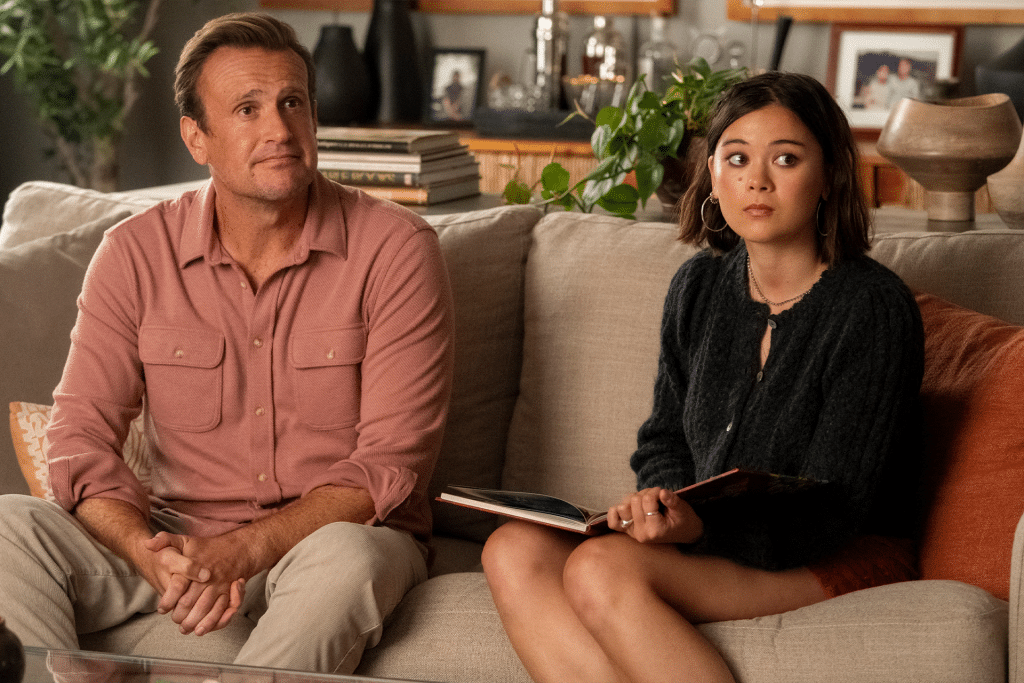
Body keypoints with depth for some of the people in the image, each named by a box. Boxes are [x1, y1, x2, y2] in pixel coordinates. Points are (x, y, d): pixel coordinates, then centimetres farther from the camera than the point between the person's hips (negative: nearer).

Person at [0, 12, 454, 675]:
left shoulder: (395, 248, -9)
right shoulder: (136, 254, -1)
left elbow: (391, 460, -14)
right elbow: (81, 434, -5)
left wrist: (244, 550, -27)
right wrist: (150, 554, -26)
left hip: (340, 530, -2)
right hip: (179, 531, 3)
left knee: (343, 560, -38)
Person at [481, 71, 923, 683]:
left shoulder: (874, 307, -12)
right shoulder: (700, 287, 9)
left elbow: (831, 513, -15)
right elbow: (665, 442, 17)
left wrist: (703, 524, -32)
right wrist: (666, 501, -7)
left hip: (841, 561, -7)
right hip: (711, 539, 7)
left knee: (601, 567, -30)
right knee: (514, 552, -19)